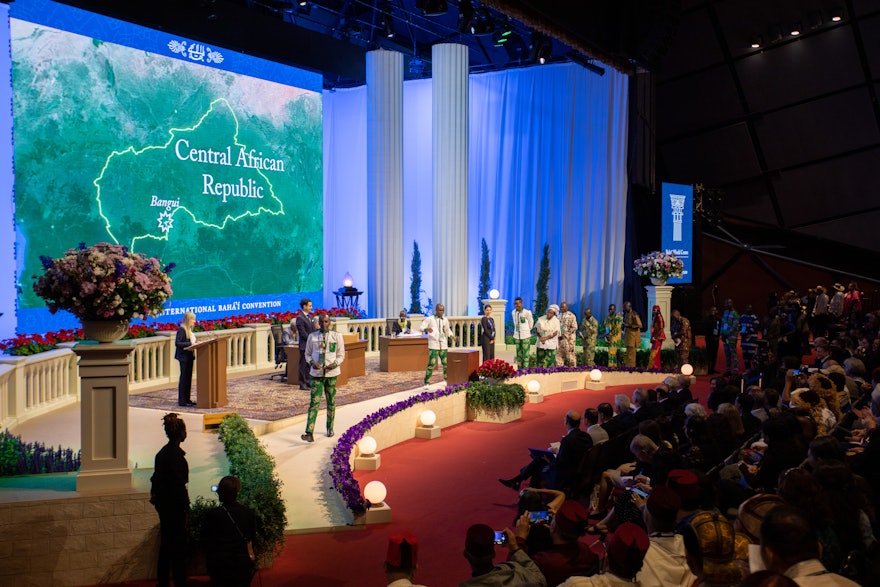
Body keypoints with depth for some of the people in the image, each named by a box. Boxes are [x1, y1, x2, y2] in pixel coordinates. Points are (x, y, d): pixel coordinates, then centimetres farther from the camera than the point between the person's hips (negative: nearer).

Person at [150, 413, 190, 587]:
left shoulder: (162, 452, 8)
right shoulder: (176, 454, -19)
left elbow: (157, 478, 14)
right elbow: (179, 483, -21)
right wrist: (186, 507, -15)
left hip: (162, 502, 9)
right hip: (174, 505, -9)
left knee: (166, 542, 17)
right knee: (178, 544, 0)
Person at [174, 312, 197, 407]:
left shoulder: (189, 329, 14)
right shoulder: (182, 329, -14)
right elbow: (177, 343, -21)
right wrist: (190, 344, -23)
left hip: (189, 356, 9)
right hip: (183, 357, -9)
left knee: (189, 378, 12)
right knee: (184, 378, -5)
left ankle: (187, 399, 19)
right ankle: (182, 401, 0)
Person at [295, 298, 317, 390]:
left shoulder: (311, 317, 14)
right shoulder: (300, 318, -12)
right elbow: (303, 333, -16)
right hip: (304, 345, -8)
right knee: (303, 365, -1)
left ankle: (308, 382, 19)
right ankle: (302, 384, 5)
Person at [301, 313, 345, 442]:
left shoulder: (337, 336, 2)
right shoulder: (312, 336, 6)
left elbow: (341, 355, 5)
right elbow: (307, 354, 12)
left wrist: (334, 364, -14)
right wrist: (312, 362, -9)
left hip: (331, 373, 0)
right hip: (316, 373, 0)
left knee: (331, 401, 10)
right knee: (314, 401, -8)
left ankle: (330, 429, 27)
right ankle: (309, 433, -14)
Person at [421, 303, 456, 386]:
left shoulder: (445, 320, 16)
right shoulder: (429, 319, 1)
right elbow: (422, 327, -7)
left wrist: (452, 336, 10)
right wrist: (427, 329, -29)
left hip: (443, 346, 5)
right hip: (433, 345, -5)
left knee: (446, 363, 5)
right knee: (432, 364, -11)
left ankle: (446, 380, 21)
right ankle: (426, 382, -3)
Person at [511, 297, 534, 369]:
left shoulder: (527, 312, -13)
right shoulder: (513, 312, 3)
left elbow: (531, 323, 1)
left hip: (525, 336, -5)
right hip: (517, 336, 5)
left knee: (525, 354, -5)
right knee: (518, 354, 9)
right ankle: (519, 368, 14)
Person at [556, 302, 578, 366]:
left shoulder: (571, 316, -5)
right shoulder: (559, 316, 13)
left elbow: (574, 327, -10)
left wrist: (565, 335, -16)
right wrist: (558, 335, 3)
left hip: (569, 339, -6)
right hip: (560, 339, 6)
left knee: (570, 354, -3)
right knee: (559, 354, 5)